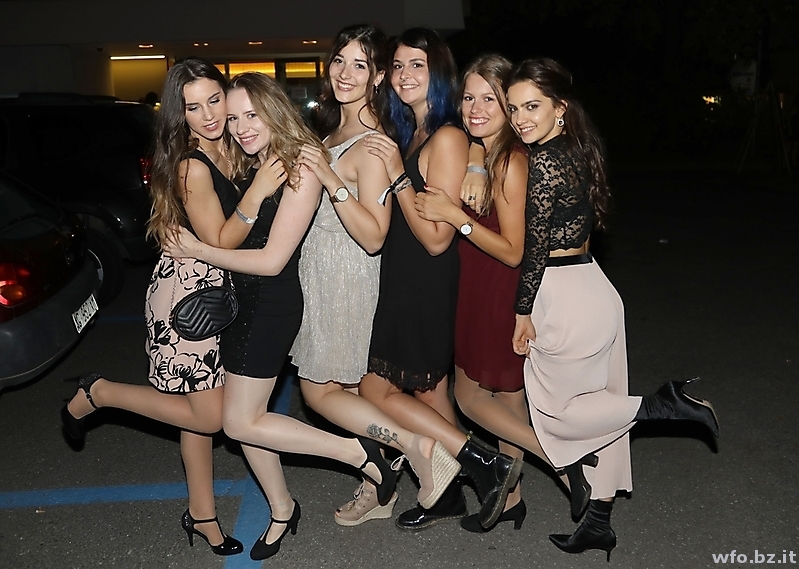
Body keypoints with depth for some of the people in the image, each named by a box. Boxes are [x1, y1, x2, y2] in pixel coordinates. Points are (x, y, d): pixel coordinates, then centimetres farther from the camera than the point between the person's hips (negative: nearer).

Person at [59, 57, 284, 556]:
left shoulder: (225, 149, 5)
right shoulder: (191, 166, -20)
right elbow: (219, 242, -18)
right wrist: (258, 194, -29)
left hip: (212, 290, 9)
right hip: (187, 293, -8)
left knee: (201, 401, 15)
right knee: (208, 416, -2)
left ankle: (202, 515, 29)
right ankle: (97, 393, 15)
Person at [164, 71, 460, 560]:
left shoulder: (300, 167, -15)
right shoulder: (246, 166, 9)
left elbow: (271, 259, -18)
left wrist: (199, 250, -13)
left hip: (273, 303, -8)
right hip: (240, 299, 8)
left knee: (241, 422, -4)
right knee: (242, 415, 11)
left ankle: (361, 453, 4)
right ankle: (282, 510, 30)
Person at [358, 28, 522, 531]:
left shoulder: (447, 138, -17)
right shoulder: (408, 134, 10)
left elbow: (437, 238, -20)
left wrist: (397, 175, -22)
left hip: (426, 286, -9)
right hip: (408, 282, 9)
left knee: (377, 390, -2)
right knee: (430, 389, 16)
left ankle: (487, 463, 3)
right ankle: (449, 494, 31)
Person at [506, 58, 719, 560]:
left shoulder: (543, 162, -18)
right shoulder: (576, 150, 8)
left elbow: (535, 246, -17)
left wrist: (524, 313, -8)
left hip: (565, 299, -10)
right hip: (592, 288, 10)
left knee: (554, 408, 9)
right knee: (599, 405, 15)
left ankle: (662, 404, 4)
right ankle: (599, 521, 28)